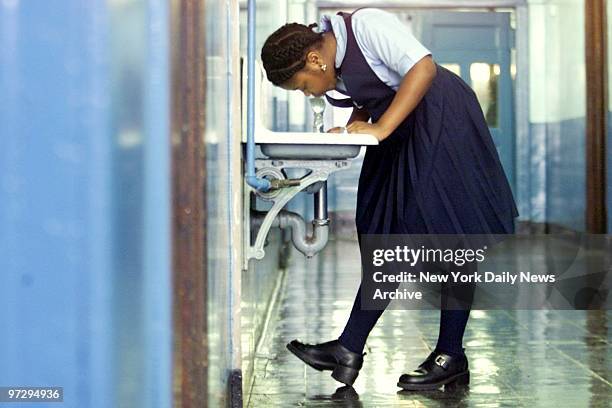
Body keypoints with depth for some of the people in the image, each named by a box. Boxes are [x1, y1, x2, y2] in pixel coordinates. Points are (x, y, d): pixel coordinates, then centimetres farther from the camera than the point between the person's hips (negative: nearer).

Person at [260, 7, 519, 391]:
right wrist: (350, 130, -7)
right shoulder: (332, 74, 3)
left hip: (443, 123, -9)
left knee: (448, 233, -6)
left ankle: (451, 355, -1)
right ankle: (349, 349, 4)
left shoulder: (367, 24, -21)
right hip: (398, 140, 9)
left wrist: (379, 129, -28)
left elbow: (423, 67, -27)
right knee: (385, 235, 5)